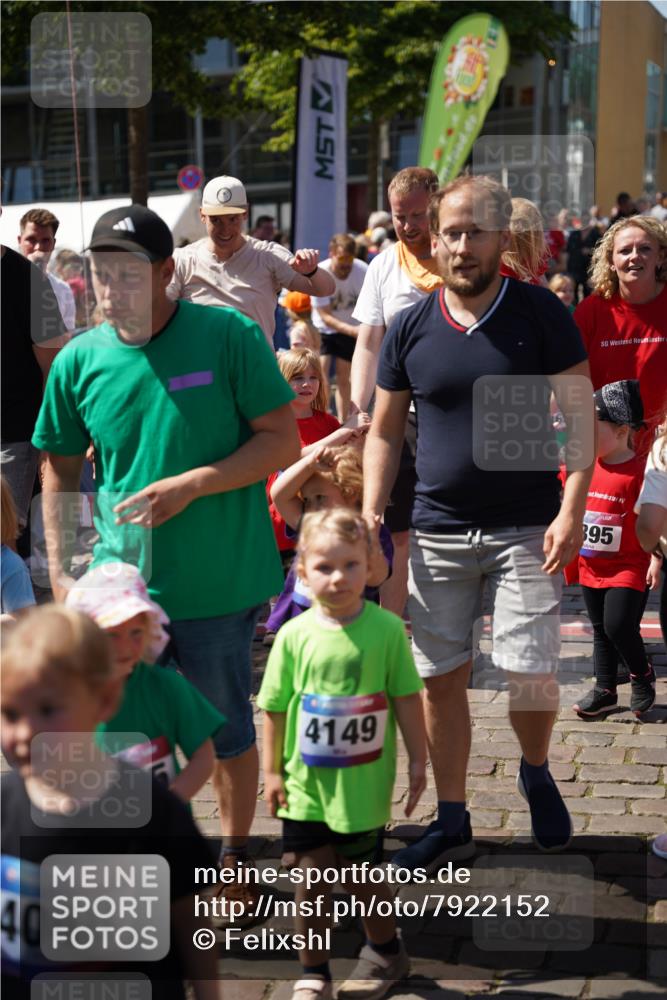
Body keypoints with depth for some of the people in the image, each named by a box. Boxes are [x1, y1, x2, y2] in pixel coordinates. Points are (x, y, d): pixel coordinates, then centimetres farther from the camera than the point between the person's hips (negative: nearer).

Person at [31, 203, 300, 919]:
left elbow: (283, 440, -9)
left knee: (224, 725, 12)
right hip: (119, 579, 3)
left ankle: (234, 858, 33)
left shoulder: (227, 336, -10)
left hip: (218, 582, -3)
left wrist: (192, 486, -19)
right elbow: (60, 471, 10)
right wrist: (59, 569, 4)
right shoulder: (79, 361, -1)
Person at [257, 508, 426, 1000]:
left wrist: (417, 760, 0)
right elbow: (276, 708, 1)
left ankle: (386, 950, 36)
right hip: (306, 781, 1)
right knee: (310, 875, 6)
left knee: (359, 873, 11)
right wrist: (273, 770, 3)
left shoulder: (387, 629, -9)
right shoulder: (295, 635, -6)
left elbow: (406, 698, -3)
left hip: (364, 783, -1)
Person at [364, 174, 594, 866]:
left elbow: (580, 416, -3)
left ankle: (536, 773, 26)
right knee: (440, 678, 6)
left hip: (526, 529, -2)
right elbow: (384, 431, 11)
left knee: (531, 675, -7)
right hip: (438, 532, 3)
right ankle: (451, 823, 21)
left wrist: (571, 510, -13)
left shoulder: (540, 314, -4)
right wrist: (370, 516, -1)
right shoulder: (410, 329, 3)